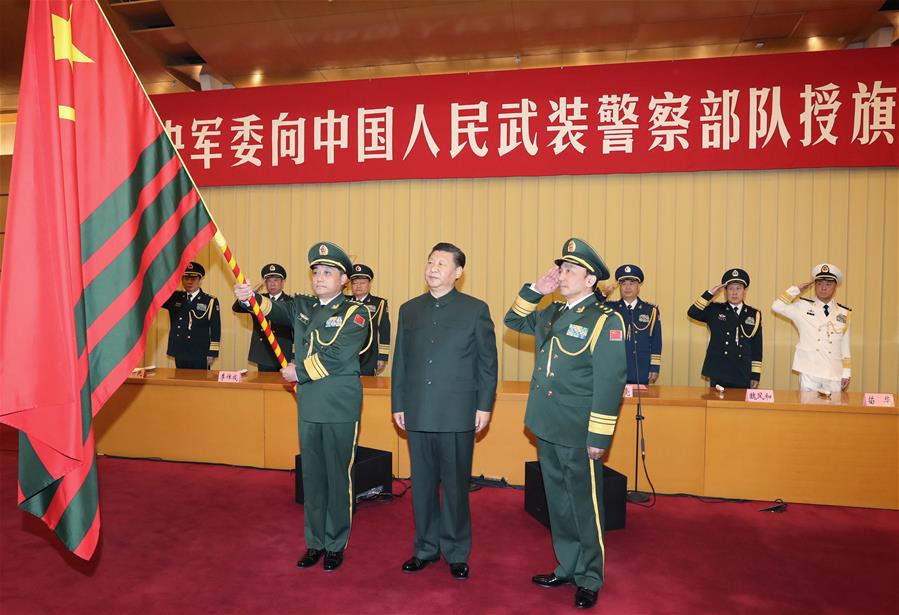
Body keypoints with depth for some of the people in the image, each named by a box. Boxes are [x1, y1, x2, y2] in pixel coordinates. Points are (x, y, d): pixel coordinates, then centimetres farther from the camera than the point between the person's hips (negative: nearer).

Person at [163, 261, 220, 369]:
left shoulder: (210, 302, -3)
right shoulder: (174, 298, 10)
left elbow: (215, 329, -4)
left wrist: (212, 353, -7)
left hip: (200, 356, -4)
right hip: (179, 355, 4)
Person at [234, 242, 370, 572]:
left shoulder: (354, 312, -7)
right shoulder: (302, 306, 12)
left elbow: (337, 356, -17)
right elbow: (275, 309, -2)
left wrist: (300, 372, -10)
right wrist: (251, 298, -22)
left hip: (341, 408, -5)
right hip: (309, 406, 5)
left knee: (338, 475, 6)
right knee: (312, 475, 14)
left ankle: (336, 544, 22)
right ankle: (314, 541, 29)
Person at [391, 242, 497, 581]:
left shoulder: (476, 309, -1)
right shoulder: (409, 309, 9)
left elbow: (487, 362, -1)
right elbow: (400, 361, 11)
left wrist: (484, 406, -4)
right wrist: (398, 404, 9)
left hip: (457, 414, -3)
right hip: (418, 413, 3)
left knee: (455, 485, 7)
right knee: (422, 484, 13)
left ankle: (457, 553, 25)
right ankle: (425, 548, 31)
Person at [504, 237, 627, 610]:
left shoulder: (606, 321, -12)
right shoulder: (552, 314, 10)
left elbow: (610, 382, -16)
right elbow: (513, 320, 23)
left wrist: (598, 437, -18)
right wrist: (535, 289, 7)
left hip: (578, 435, -7)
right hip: (547, 427, 7)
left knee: (584, 507, 7)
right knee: (558, 504, 18)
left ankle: (589, 580, 25)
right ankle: (567, 568, 35)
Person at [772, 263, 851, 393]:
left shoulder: (844, 314, 10)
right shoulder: (803, 307, 4)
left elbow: (845, 346, 11)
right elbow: (777, 306, -10)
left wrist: (846, 373, 7)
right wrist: (797, 289, -3)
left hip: (834, 374, 2)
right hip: (809, 373, -2)